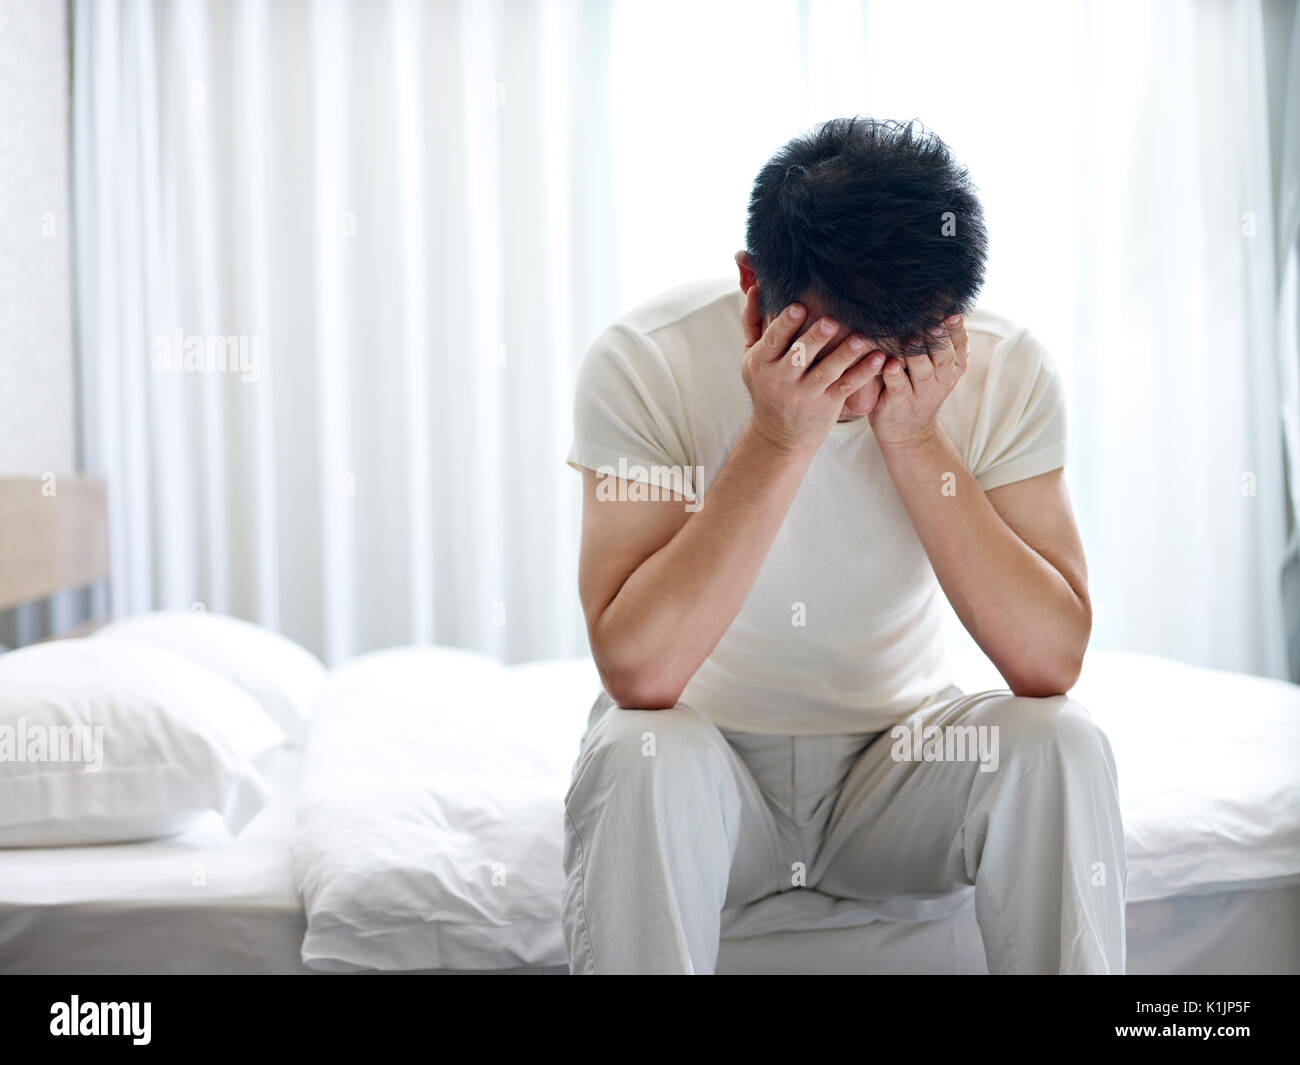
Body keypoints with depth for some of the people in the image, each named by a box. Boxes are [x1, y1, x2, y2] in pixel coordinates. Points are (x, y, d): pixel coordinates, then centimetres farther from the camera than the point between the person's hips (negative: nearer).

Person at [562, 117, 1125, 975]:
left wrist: (917, 441, -27)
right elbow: (638, 672, -28)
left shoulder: (1004, 370, -13)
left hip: (898, 757, 2)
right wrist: (777, 442, -33)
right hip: (706, 759, -1)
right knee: (641, 756, -33)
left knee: (1058, 747, -25)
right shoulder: (647, 362, -20)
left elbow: (1052, 662, -20)